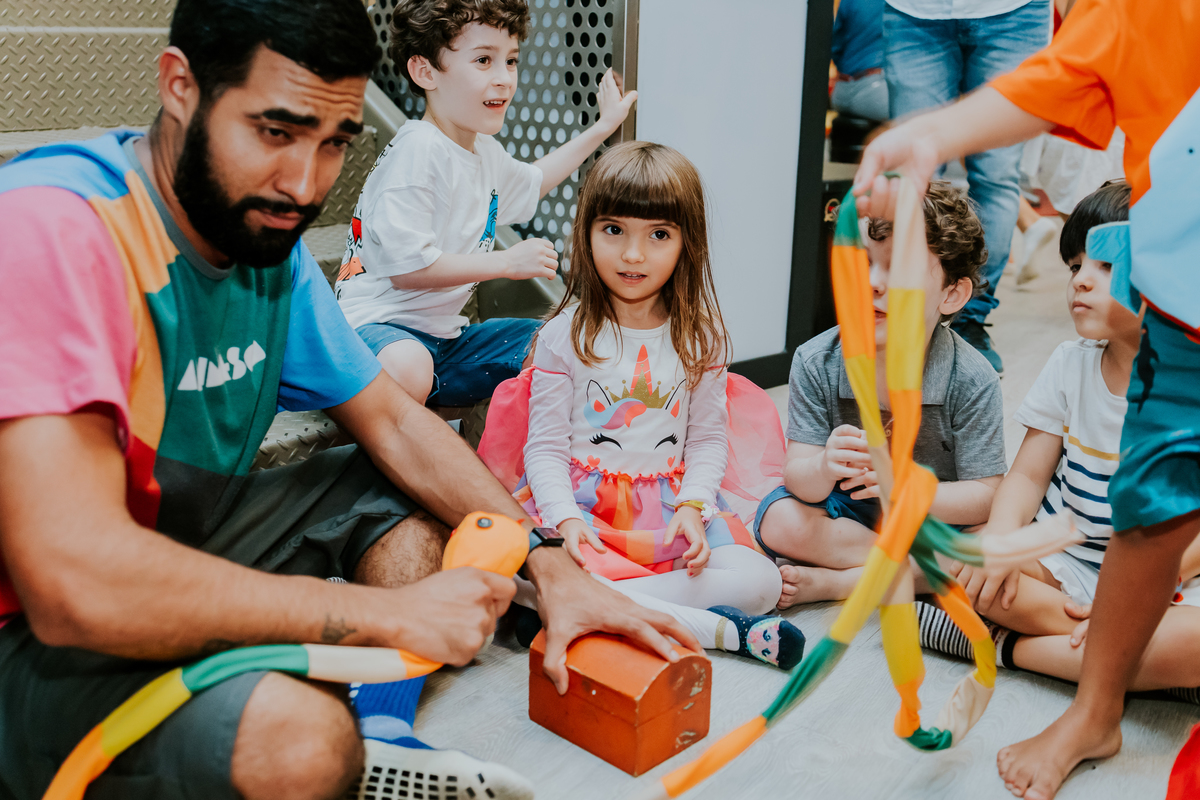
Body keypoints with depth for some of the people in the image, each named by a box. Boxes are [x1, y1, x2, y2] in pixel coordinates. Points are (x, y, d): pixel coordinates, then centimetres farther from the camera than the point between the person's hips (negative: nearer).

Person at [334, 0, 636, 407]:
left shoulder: (486, 152, 13)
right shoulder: (417, 149, -19)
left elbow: (529, 183, 38)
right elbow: (405, 266, -25)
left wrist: (603, 127, 40)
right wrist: (506, 262, -16)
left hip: (444, 335, 9)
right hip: (379, 323, -9)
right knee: (407, 369, -42)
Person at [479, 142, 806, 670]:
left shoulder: (698, 335, 2)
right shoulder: (565, 335, -3)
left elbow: (709, 437, 5)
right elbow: (545, 445, -5)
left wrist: (693, 507, -13)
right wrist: (565, 518, -21)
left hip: (670, 502, 2)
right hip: (581, 501, -1)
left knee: (759, 583, -19)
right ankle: (720, 629, -25)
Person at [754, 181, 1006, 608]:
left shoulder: (972, 380, -19)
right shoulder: (816, 362, -15)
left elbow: (984, 498, -18)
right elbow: (798, 478, -17)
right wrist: (824, 468, -42)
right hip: (844, 513, 1)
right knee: (781, 521, -27)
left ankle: (832, 582, -21)